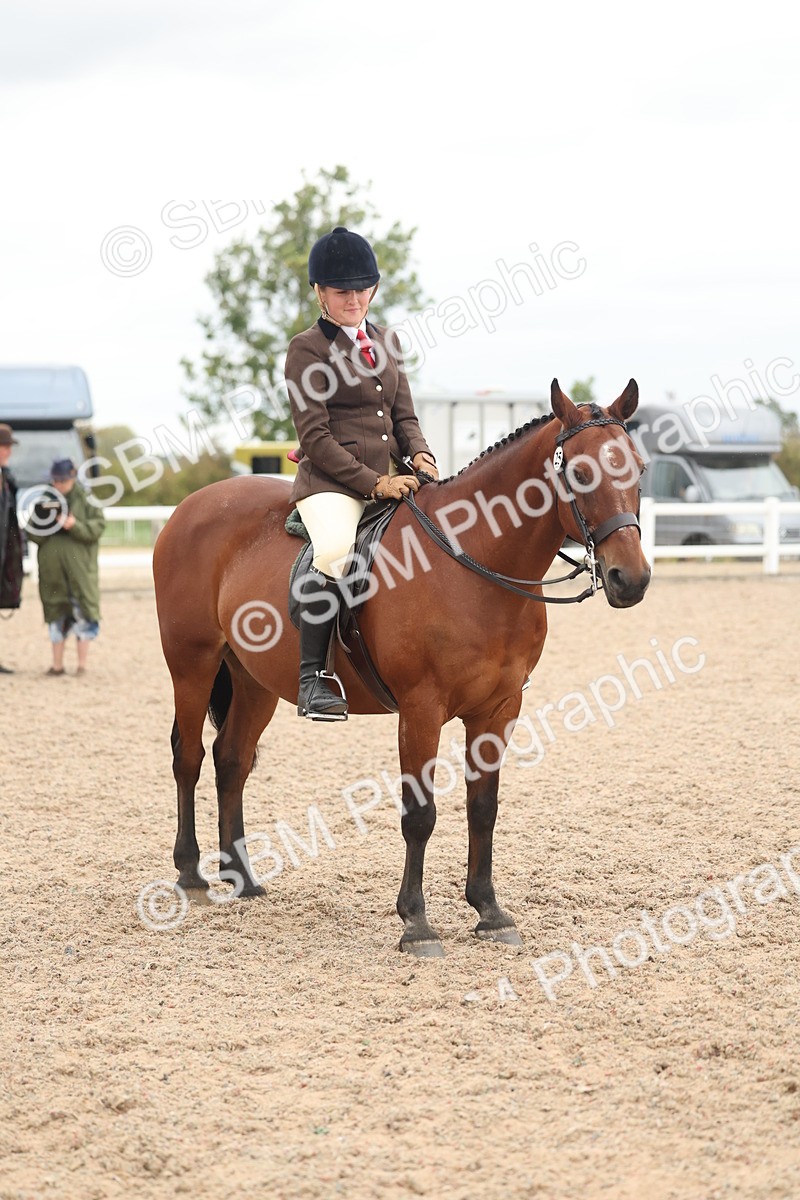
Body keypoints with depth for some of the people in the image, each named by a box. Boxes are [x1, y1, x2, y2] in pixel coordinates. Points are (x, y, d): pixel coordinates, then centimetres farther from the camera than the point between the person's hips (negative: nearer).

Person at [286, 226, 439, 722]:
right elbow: (315, 438, -9)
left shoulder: (385, 343, 18)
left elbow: (405, 416, 18)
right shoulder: (307, 349, -2)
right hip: (331, 482, -7)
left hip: (391, 479, 7)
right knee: (337, 551, -36)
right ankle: (313, 676, -31)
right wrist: (374, 482, -17)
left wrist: (419, 454, -5)